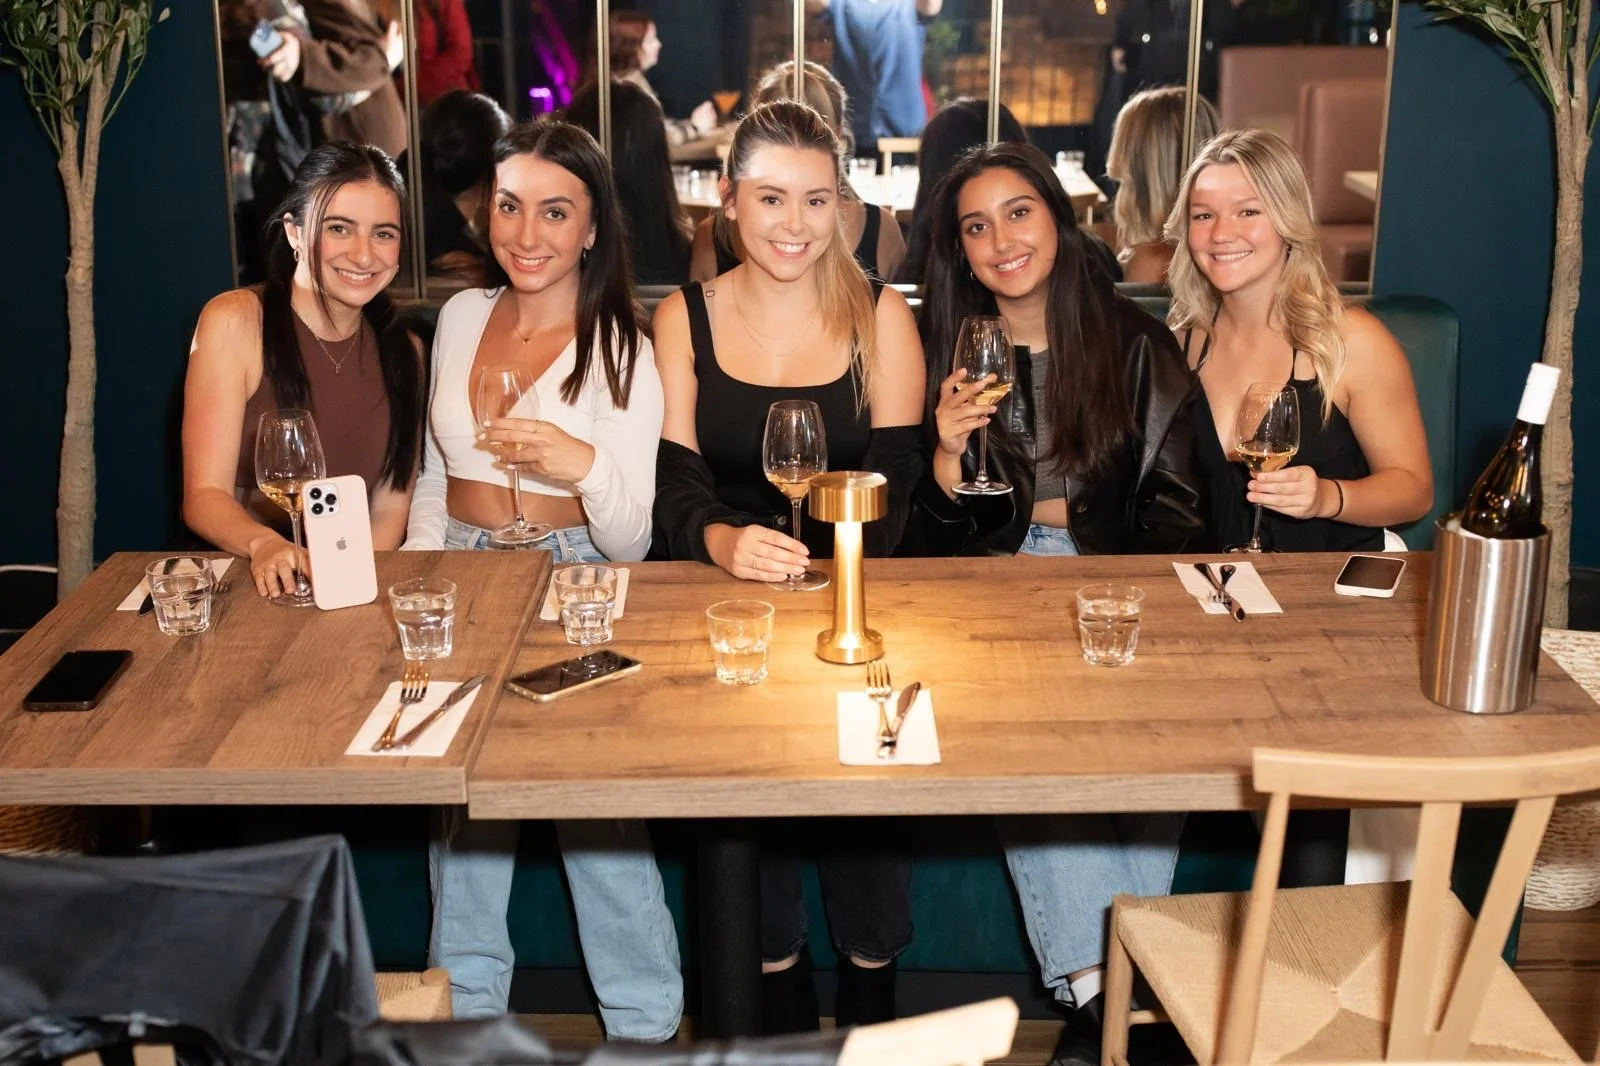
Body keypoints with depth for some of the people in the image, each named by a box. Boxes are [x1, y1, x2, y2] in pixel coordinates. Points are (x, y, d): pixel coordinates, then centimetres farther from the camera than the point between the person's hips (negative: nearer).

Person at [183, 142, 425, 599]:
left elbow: (390, 509, 5)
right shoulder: (234, 323, -5)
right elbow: (204, 496, -9)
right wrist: (265, 545, -30)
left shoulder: (402, 351, 8)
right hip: (249, 586, -2)